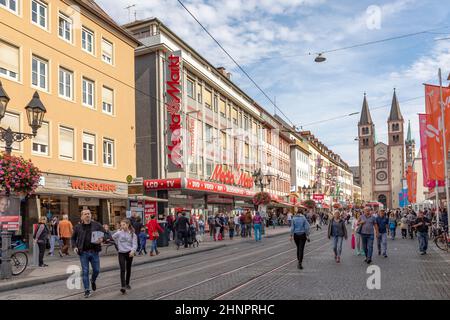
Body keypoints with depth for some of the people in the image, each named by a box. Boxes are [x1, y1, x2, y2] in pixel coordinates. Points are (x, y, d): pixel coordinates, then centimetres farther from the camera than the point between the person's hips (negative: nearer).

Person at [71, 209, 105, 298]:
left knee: (96, 270, 7)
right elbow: (73, 238, 14)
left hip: (94, 252, 1)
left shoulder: (97, 225, 1)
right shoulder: (78, 227, 2)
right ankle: (87, 290, 13)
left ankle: (93, 281, 40)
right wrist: (74, 246, -1)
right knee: (85, 272, 2)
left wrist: (102, 239, -16)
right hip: (83, 252, 0)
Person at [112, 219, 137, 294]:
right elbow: (113, 237, 18)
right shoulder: (119, 233, -3)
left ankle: (127, 284, 31)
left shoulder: (132, 234, -6)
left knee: (128, 269, 14)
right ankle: (123, 287, -15)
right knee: (122, 270, -10)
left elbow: (134, 244, -11)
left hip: (129, 253, 0)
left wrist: (133, 250, -30)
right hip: (121, 253, 0)